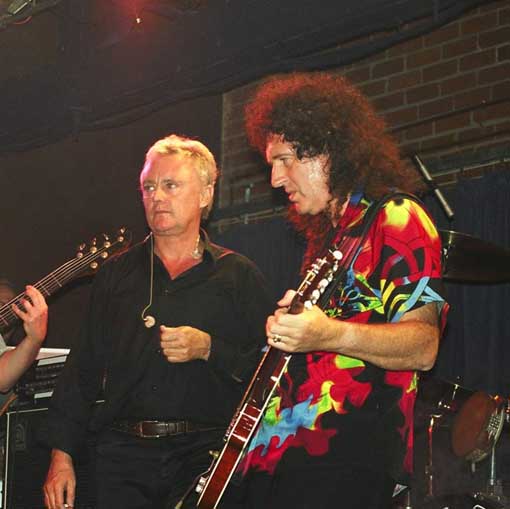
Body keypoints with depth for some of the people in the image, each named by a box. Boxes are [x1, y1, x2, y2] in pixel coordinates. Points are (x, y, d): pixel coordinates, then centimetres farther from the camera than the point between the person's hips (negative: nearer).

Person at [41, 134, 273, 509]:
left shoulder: (239, 275, 6)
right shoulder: (116, 274, 14)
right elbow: (83, 367, 12)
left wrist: (208, 349, -14)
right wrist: (61, 454, 6)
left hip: (205, 454, -2)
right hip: (124, 456, 2)